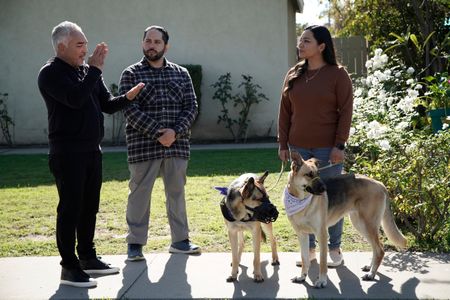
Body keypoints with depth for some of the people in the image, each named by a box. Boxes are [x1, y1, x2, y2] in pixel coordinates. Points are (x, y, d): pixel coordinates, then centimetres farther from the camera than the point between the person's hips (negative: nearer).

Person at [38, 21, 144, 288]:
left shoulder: (88, 71, 12)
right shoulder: (51, 73, -10)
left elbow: (108, 105, 12)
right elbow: (75, 99, -25)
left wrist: (128, 97, -7)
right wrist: (95, 69, -19)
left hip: (92, 150, 7)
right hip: (67, 153, -7)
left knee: (90, 207, 14)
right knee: (70, 208, -4)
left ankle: (87, 257, 26)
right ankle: (69, 267, 2)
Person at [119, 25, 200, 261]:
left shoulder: (181, 74, 10)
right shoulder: (131, 74, 1)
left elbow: (191, 107, 4)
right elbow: (130, 109, -9)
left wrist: (176, 131, -13)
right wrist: (157, 133, -17)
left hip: (177, 145, 3)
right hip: (143, 146, -3)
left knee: (176, 192, 11)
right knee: (139, 193, 3)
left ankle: (180, 240, 22)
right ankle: (135, 243, 13)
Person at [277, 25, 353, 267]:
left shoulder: (337, 74, -4)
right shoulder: (294, 74, 8)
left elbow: (346, 111, -7)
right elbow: (285, 112, 10)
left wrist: (340, 145, -12)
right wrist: (283, 144, 6)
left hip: (328, 148, -4)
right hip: (299, 148, 4)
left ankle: (335, 249, 16)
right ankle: (309, 248, 20)